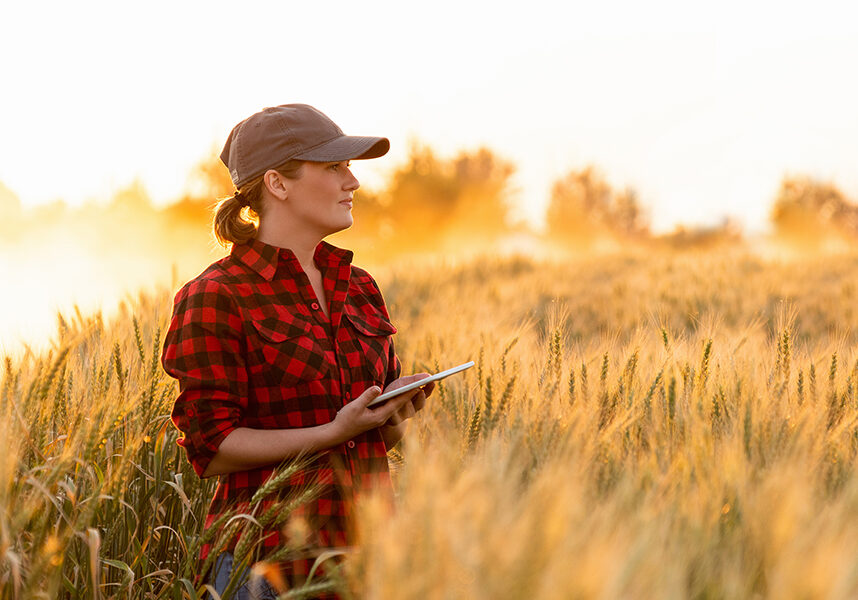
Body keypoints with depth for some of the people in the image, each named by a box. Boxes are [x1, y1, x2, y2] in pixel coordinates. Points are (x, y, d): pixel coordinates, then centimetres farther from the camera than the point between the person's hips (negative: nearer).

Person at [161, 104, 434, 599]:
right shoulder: (216, 298, -7)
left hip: (365, 544, 5)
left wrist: (398, 413, -4)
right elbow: (210, 449, -11)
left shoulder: (360, 289, 11)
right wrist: (332, 432, -18)